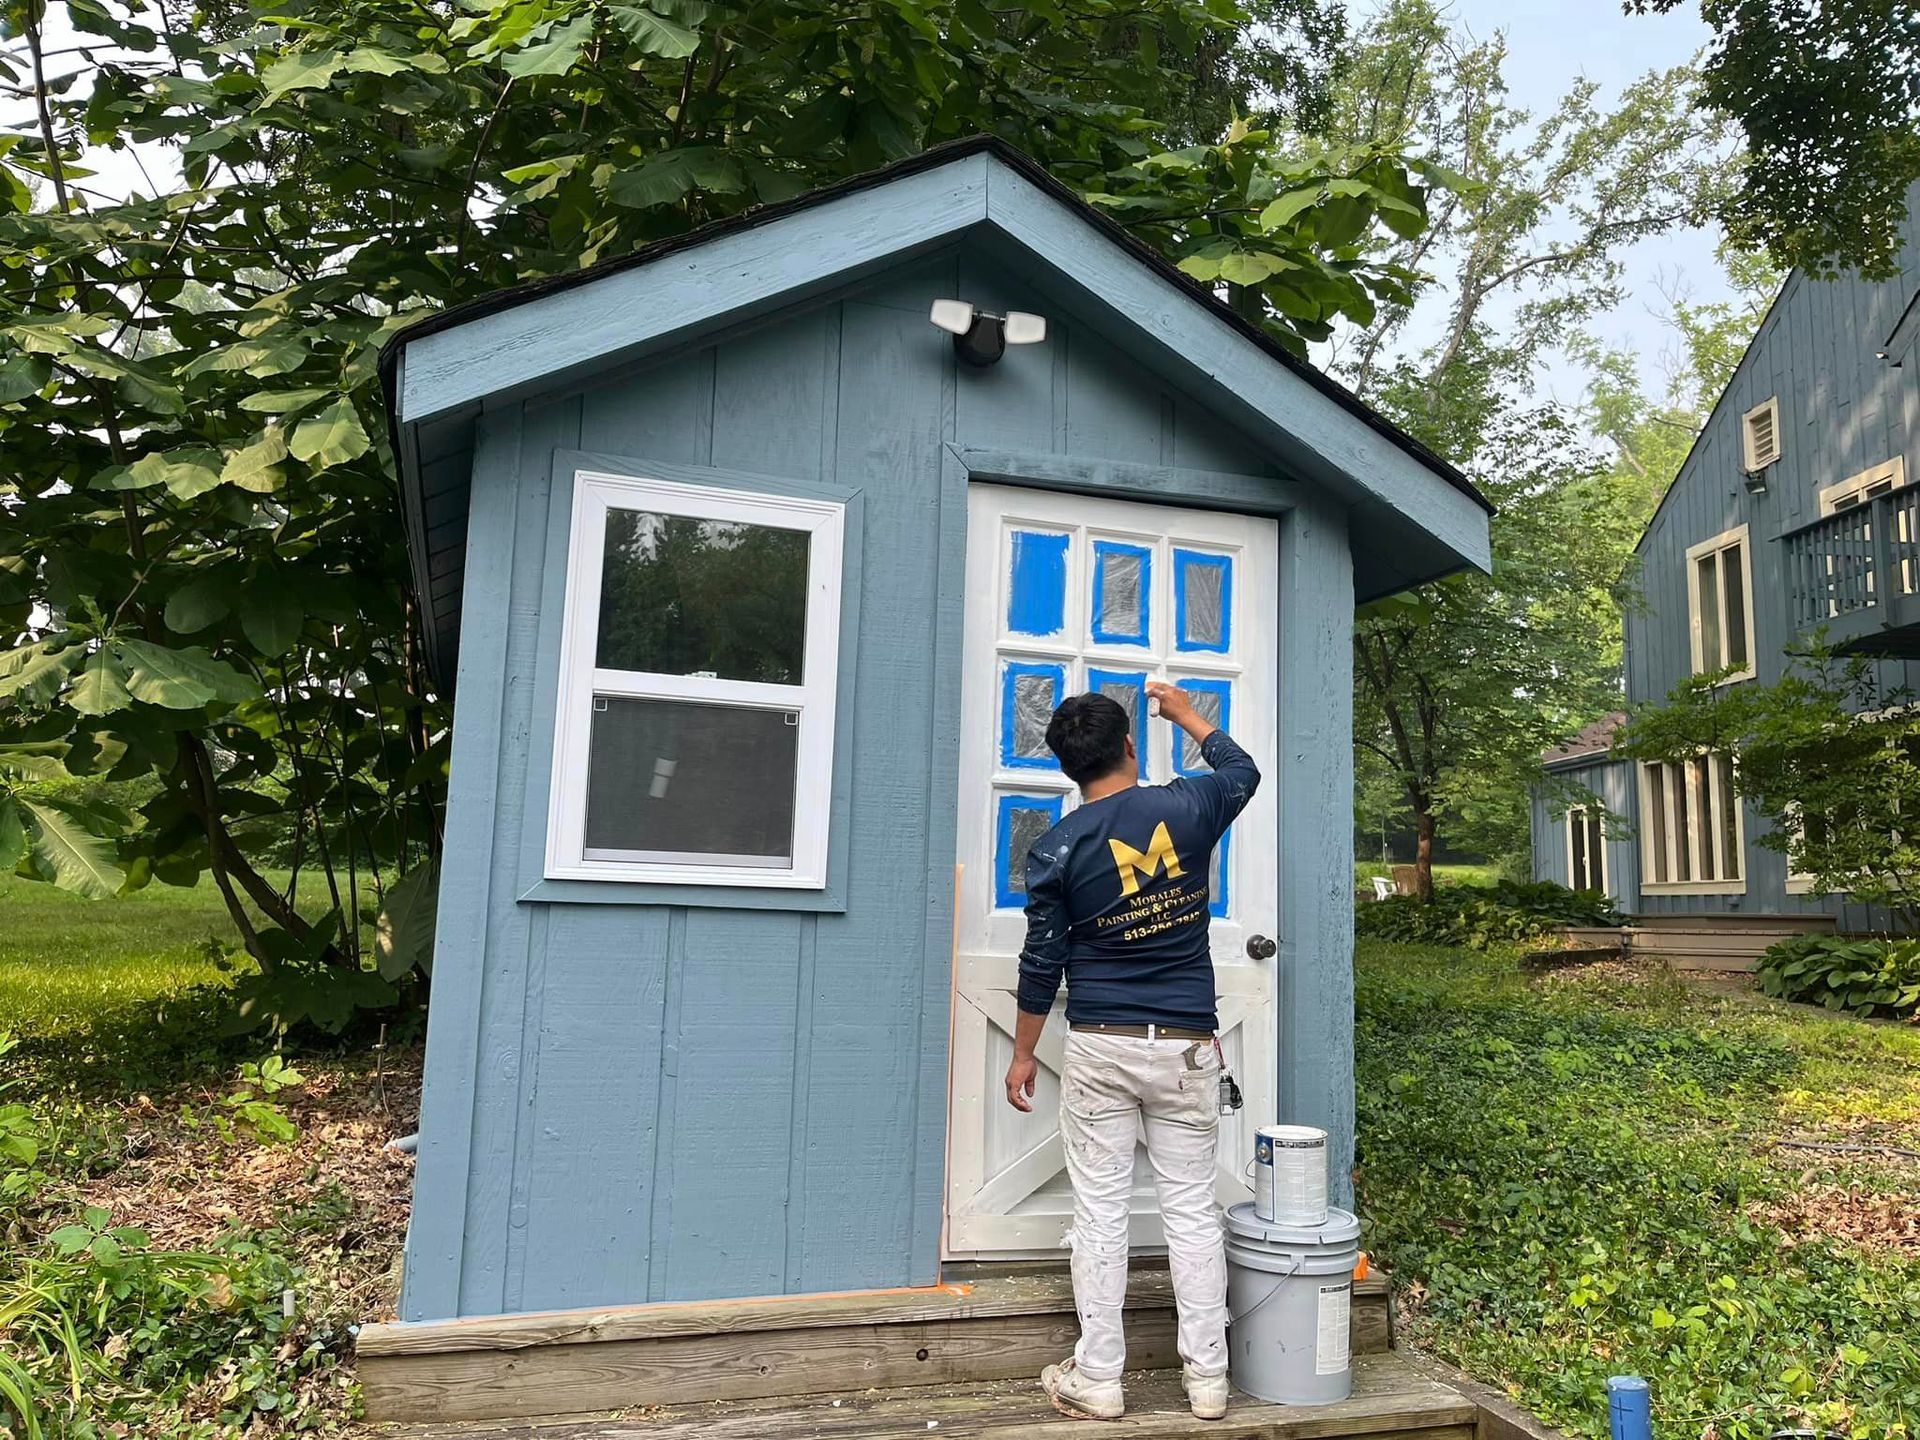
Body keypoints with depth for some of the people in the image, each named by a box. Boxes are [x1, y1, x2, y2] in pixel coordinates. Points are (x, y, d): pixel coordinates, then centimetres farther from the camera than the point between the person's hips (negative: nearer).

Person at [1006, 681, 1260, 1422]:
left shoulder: (1056, 848, -7)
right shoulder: (1187, 808, -4)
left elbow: (1042, 961, -3)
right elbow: (1242, 770, 19)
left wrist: (1022, 1054, 8)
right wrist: (1184, 713, 33)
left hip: (1101, 1048, -1)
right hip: (1186, 1049, 2)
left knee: (1100, 1212, 6)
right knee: (1192, 1209, 10)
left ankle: (1097, 1380, 15)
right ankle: (1207, 1378, 18)